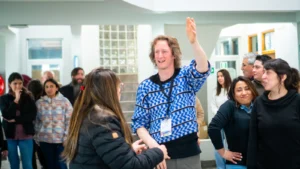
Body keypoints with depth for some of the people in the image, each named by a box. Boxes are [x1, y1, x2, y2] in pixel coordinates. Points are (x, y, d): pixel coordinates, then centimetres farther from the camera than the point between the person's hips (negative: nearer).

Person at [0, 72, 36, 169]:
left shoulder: (28, 97, 3)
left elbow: (32, 115, -6)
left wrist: (15, 119, -12)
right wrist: (16, 100, -15)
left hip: (26, 136, -1)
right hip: (10, 136, 1)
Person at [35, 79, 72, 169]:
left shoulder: (64, 101, -2)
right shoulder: (39, 102, 4)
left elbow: (70, 120, -3)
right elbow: (36, 121, 8)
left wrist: (66, 137, -7)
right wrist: (36, 137, 5)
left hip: (60, 139, -2)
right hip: (45, 139, 2)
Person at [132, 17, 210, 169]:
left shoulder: (186, 76, -1)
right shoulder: (145, 86, 1)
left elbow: (203, 69, -23)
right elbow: (139, 123, 1)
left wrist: (194, 42, -41)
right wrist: (152, 144, -17)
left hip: (188, 153, 0)